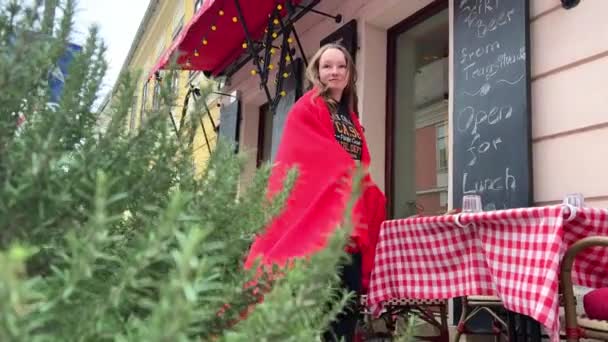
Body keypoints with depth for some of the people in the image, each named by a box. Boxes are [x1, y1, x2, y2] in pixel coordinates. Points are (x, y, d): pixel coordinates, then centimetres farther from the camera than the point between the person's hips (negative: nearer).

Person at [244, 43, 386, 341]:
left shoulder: (351, 119, 24)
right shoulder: (306, 109, 3)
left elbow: (359, 168, 19)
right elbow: (321, 160, -10)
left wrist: (367, 191, 2)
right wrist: (352, 175, -13)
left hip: (350, 219, 7)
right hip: (317, 216, -7)